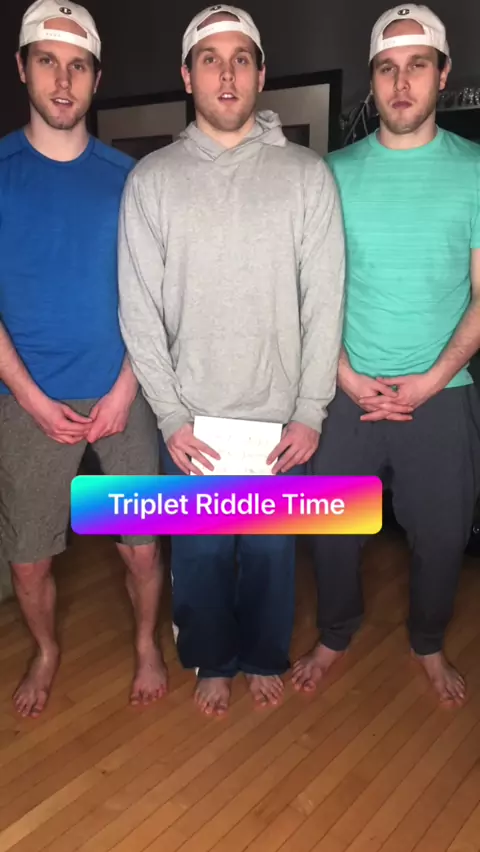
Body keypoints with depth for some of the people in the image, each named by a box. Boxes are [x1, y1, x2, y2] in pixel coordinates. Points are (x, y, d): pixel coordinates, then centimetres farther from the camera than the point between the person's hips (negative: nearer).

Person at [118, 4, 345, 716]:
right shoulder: (152, 179, 0)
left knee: (271, 549, 15)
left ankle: (265, 657, 41)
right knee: (200, 552, 14)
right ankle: (213, 661, 40)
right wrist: (170, 417, -8)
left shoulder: (307, 174, -1)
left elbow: (324, 302, -3)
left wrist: (310, 412, -7)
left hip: (281, 417, 0)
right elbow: (140, 310, -3)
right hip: (190, 419, 1)